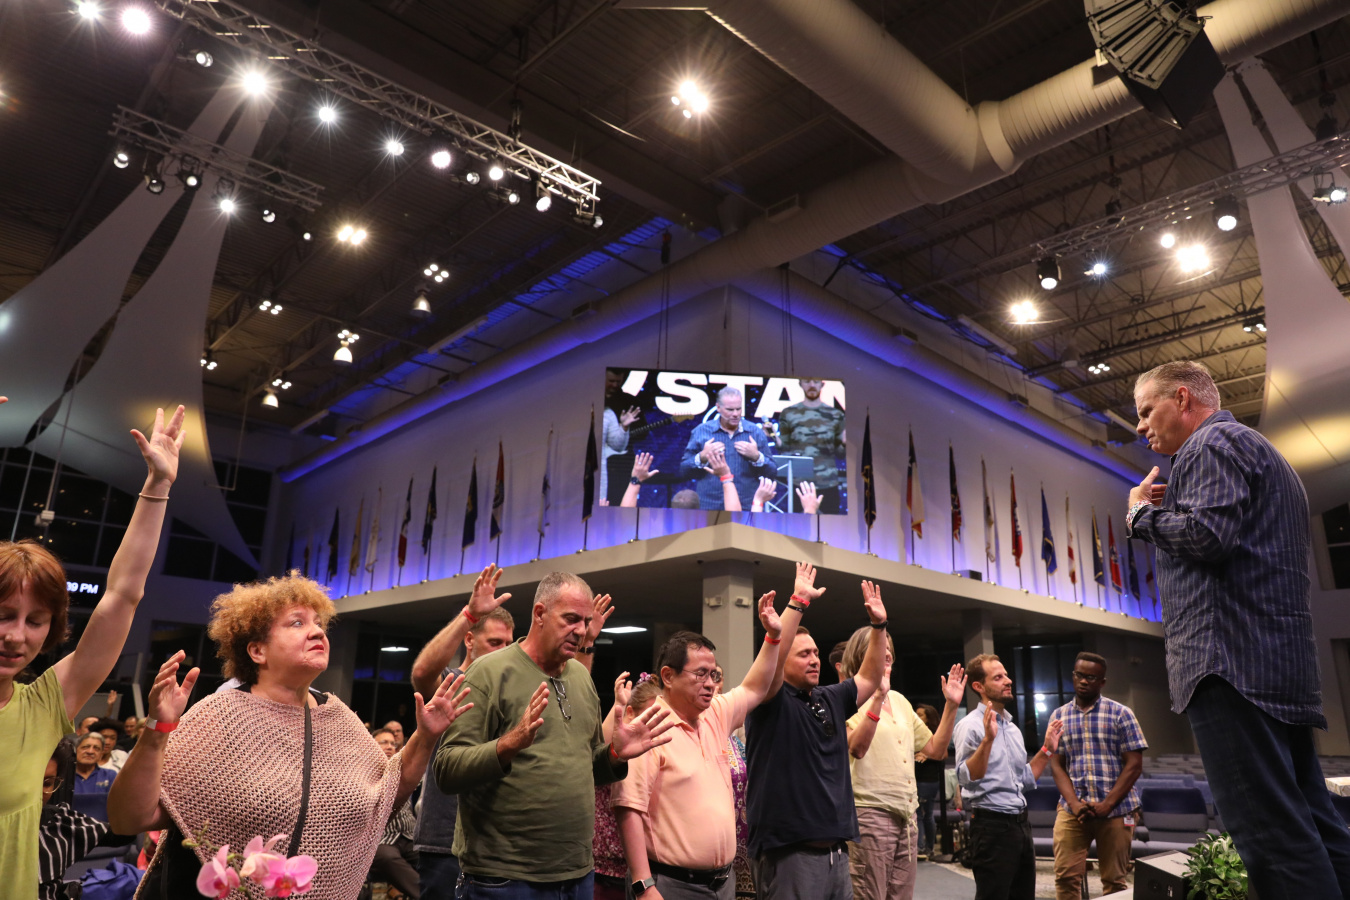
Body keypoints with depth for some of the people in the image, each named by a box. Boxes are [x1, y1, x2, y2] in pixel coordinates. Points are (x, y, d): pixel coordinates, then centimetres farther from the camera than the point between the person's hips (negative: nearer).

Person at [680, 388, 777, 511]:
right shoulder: (700, 431, 3)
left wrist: (756, 457, -12)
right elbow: (683, 471, 2)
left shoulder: (756, 432, 5)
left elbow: (773, 473, 4)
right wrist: (702, 457, -14)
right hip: (709, 507, 0)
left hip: (747, 508, 1)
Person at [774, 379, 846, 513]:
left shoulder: (835, 415, 8)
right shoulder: (788, 414, 5)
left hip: (828, 484, 1)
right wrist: (775, 438, -11)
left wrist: (845, 442, -9)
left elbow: (840, 454, 11)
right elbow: (784, 450, 8)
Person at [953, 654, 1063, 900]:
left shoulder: (1012, 728, 15)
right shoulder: (971, 725, -12)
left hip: (1020, 824, 8)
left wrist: (1047, 749, 13)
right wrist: (988, 739, -34)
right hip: (991, 826, -8)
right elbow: (965, 777, -24)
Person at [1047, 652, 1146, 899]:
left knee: (1114, 879, 7)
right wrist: (1074, 803, -11)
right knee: (1065, 876, -3)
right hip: (1072, 809, 2)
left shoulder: (1121, 714, 0)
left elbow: (1134, 765, -4)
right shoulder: (1059, 716, 7)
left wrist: (1107, 804, -11)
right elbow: (1056, 765, 4)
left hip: (1116, 810, -1)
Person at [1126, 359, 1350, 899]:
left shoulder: (1212, 442, -4)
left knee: (1272, 832, -12)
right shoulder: (1263, 451, 28)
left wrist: (1141, 513, -2)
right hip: (1286, 668, 11)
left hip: (1230, 661, -11)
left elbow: (1206, 535, -19)